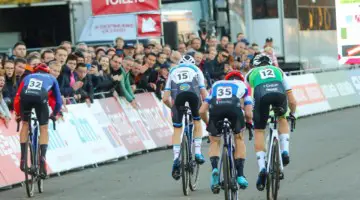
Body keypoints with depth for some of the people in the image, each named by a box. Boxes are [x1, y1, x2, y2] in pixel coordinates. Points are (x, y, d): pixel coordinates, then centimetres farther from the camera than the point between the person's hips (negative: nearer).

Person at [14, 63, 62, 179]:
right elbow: (58, 100, 37)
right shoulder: (51, 78, 37)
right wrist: (54, 114, 53)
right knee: (44, 129, 12)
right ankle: (42, 157, -8)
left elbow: (17, 98, 33)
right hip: (41, 97, -1)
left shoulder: (28, 77, 39)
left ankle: (23, 157, 17)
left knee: (25, 124, 24)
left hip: (25, 95, 1)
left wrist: (18, 114, 44)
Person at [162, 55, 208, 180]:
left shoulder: (173, 71, 36)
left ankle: (176, 158, -6)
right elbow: (204, 95, 25)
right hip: (193, 91, 0)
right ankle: (198, 153, 15)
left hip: (177, 94, 0)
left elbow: (165, 98, 26)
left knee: (177, 130, 10)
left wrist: (173, 107, 44)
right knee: (197, 122, 24)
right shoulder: (196, 70, 34)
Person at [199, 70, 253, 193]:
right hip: (234, 106, -1)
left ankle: (215, 168, -6)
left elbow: (202, 111, 30)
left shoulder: (216, 85, 40)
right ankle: (240, 175, 18)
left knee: (214, 142, 20)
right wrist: (249, 123, 46)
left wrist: (208, 124, 47)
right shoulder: (243, 85, 36)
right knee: (239, 139, 23)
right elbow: (248, 113, 24)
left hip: (215, 107, 1)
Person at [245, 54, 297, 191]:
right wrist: (292, 114, 54)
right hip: (279, 93, 1)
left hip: (261, 95, -1)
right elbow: (292, 101, 37)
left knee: (259, 131, 13)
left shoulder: (251, 73, 36)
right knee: (282, 119, 32)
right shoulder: (279, 71, 38)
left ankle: (262, 168, -1)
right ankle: (285, 151, 14)